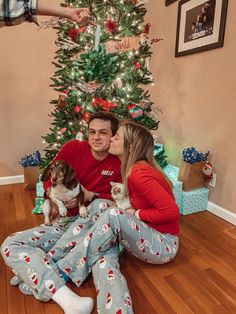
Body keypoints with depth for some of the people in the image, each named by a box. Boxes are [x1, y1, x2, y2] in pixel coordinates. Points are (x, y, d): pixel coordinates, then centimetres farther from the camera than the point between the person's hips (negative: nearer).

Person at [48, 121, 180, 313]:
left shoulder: (139, 174, -23)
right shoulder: (133, 168, 5)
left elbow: (172, 211, -26)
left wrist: (136, 214, -16)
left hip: (164, 245, -8)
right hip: (145, 238, 8)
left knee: (113, 216, -30)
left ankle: (66, 270, -13)